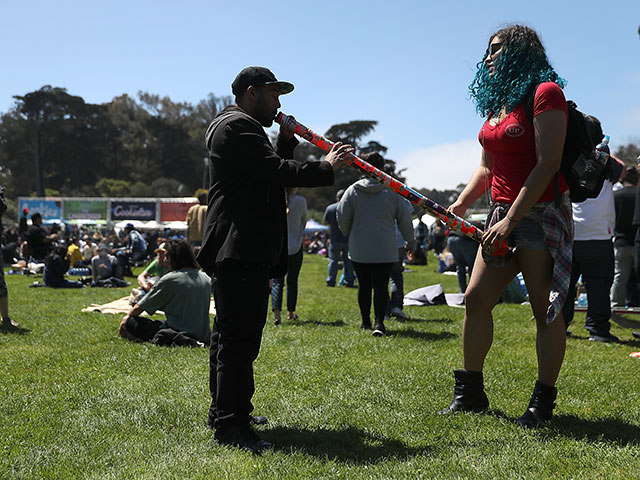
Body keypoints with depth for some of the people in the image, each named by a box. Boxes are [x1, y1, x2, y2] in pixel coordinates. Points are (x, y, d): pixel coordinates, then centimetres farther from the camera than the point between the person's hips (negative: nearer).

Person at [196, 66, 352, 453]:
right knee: (240, 336, -13)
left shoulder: (241, 127, 26)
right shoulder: (237, 126, -10)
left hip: (247, 250, 12)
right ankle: (231, 424, -11)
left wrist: (287, 140, 13)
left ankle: (225, 411, 25)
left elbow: (271, 171, 25)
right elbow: (277, 172, -19)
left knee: (231, 334, 16)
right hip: (240, 249, -12)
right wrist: (326, 167, -10)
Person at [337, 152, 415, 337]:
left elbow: (342, 219, 1)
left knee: (364, 285, 12)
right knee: (381, 285, -1)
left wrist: (351, 235, 21)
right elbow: (405, 220, 5)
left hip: (359, 250, 1)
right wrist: (411, 242, 20)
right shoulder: (393, 190, 0)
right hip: (385, 249, -1)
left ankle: (365, 321, 20)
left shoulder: (352, 190, 0)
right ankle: (379, 322, -13)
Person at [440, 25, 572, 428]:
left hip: (541, 213, -8)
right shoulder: (497, 102, 16)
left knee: (546, 309, -2)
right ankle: (470, 392, 12)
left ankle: (543, 402, 8)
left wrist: (510, 220, -20)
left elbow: (547, 164, -17)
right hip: (504, 216, 8)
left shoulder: (546, 93, -10)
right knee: (476, 299, 2)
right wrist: (460, 204, 5)